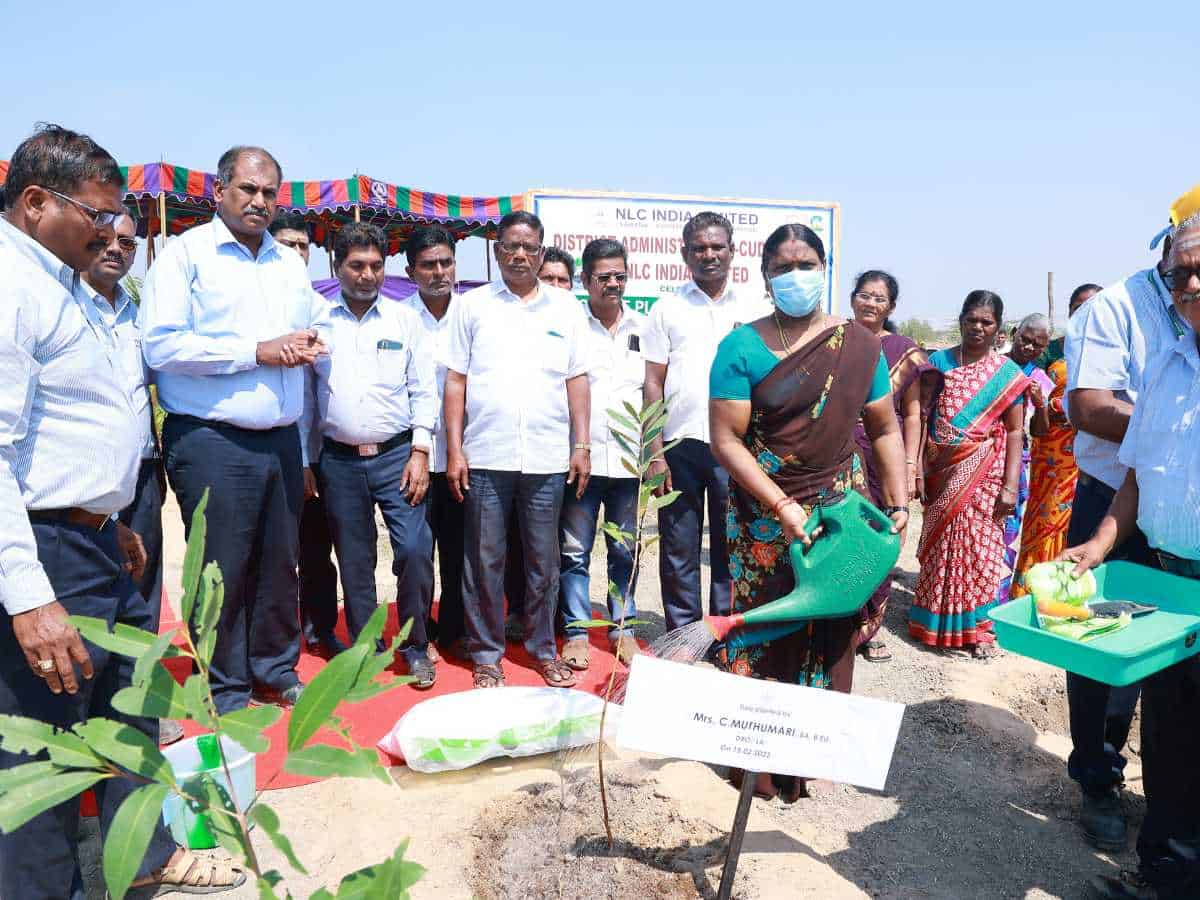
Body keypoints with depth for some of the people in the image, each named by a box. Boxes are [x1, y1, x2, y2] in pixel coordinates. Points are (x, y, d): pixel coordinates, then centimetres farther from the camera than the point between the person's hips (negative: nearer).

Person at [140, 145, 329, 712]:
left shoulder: (290, 263, 16)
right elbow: (161, 346, -14)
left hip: (282, 440, 6)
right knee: (222, 571, 2)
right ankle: (226, 693, 18)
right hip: (213, 441, -5)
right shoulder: (185, 252, -3)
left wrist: (309, 342, 0)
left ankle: (276, 673, 28)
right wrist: (258, 351, -15)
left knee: (280, 563, 12)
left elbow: (319, 327, 24)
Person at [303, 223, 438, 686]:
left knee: (414, 550, -10)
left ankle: (416, 647, 10)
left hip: (397, 454, -1)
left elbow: (424, 390, 3)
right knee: (354, 562, 8)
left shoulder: (404, 318, 5)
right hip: (339, 460, 1)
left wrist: (419, 452, -5)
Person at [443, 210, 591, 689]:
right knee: (484, 561, 5)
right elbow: (456, 381, 4)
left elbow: (577, 380, 9)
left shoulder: (566, 307, 10)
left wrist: (582, 445, 3)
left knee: (543, 561, 9)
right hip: (485, 456, -1)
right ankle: (486, 654, 19)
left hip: (547, 458, 1)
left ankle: (543, 648, 23)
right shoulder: (471, 305, 7)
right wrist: (454, 450, -2)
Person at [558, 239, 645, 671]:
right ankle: (576, 632, 16)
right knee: (575, 552, 4)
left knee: (625, 551, 11)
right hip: (581, 457, -2)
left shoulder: (643, 327, 9)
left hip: (628, 458, 2)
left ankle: (622, 628, 24)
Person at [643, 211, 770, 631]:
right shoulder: (667, 308, 7)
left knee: (732, 548, 7)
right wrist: (655, 453, -4)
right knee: (679, 549, 6)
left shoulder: (755, 309, 8)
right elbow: (653, 383, 4)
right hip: (680, 443, 0)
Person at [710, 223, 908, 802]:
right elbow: (726, 439, -11)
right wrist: (784, 507, -17)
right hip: (764, 514, -2)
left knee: (831, 633, 9)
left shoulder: (860, 345, 4)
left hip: (841, 507, 3)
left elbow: (885, 429, 10)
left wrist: (898, 502, 1)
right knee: (767, 632, 3)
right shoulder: (743, 347, -6)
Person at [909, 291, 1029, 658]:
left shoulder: (1008, 373, 2)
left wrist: (1010, 486, -9)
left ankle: (973, 627, 15)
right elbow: (922, 416, 3)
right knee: (940, 545, 9)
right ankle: (935, 622, 24)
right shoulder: (939, 362, 5)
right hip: (942, 472, 1)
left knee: (979, 548, 1)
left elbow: (1015, 432, -1)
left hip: (983, 473, -1)